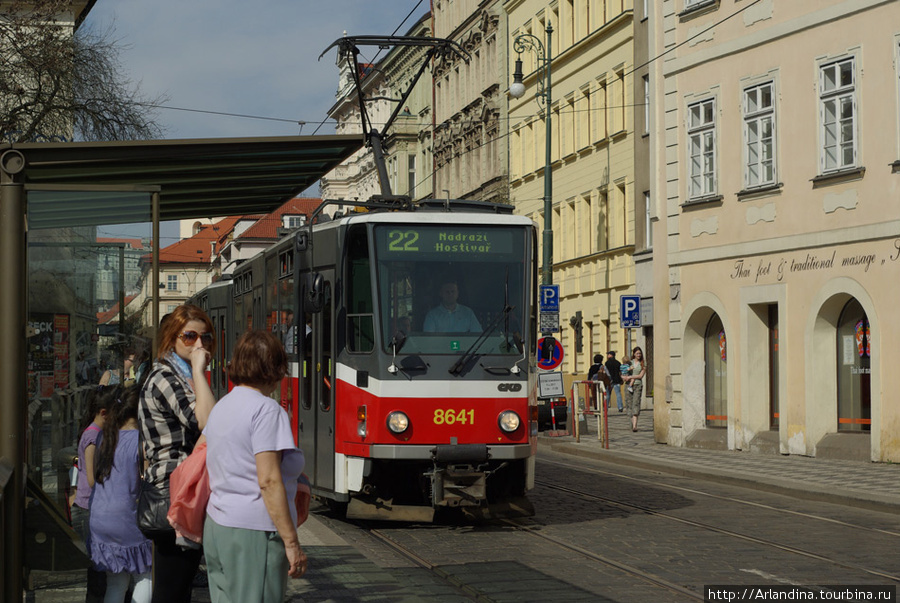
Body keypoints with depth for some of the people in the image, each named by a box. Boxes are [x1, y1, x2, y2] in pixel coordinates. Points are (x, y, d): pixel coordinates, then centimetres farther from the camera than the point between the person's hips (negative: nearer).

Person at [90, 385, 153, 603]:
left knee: (115, 584, 12)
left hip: (99, 520, 6)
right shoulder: (140, 441, -12)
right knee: (146, 577, 7)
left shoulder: (104, 437, 6)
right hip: (127, 520, -6)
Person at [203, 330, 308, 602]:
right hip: (253, 533, -9)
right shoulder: (267, 410, -12)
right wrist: (292, 543, -17)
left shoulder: (221, 406, 14)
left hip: (216, 528, 9)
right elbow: (269, 481, -18)